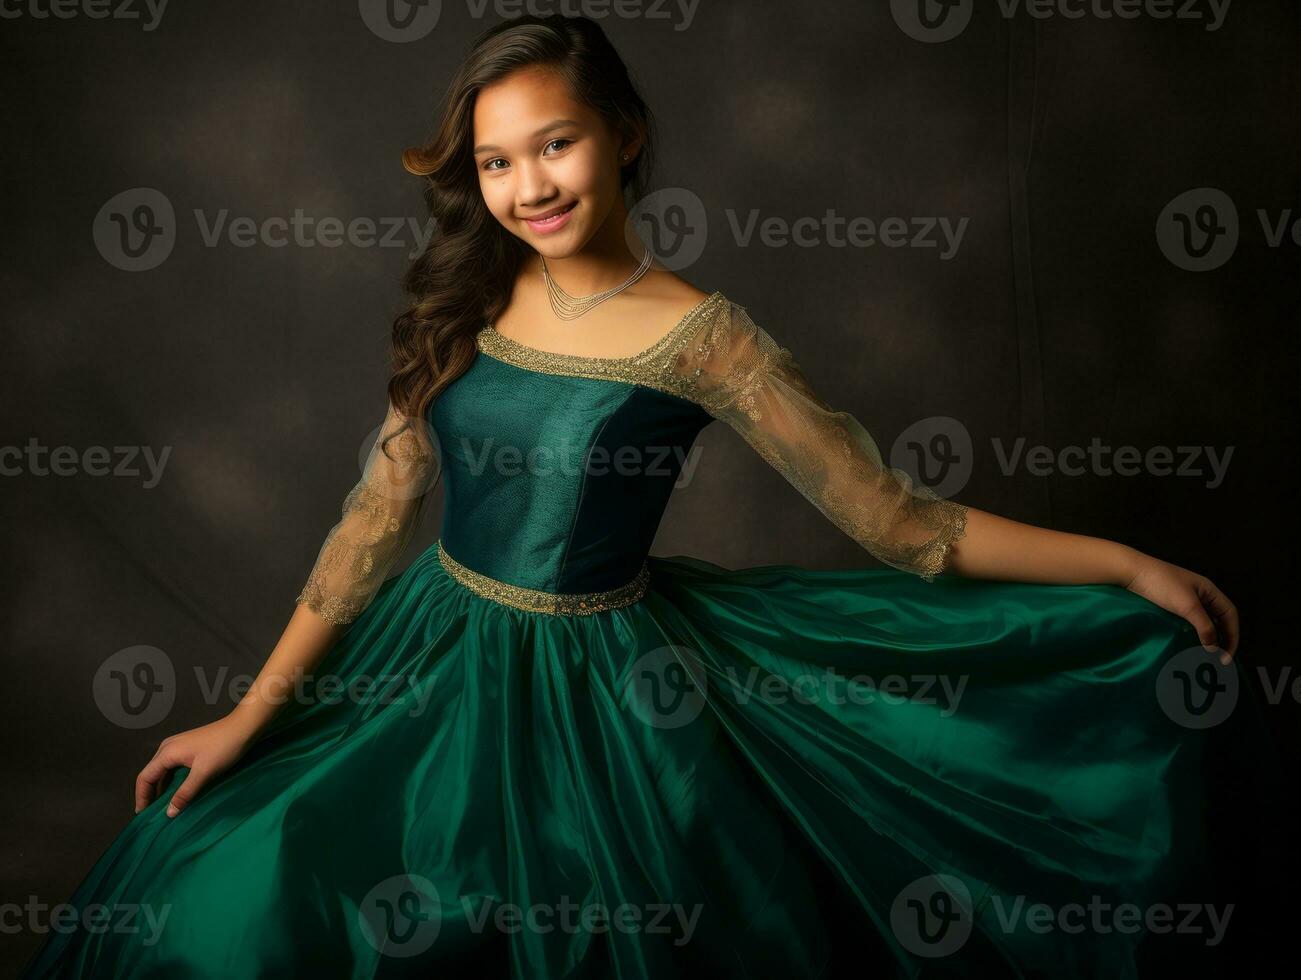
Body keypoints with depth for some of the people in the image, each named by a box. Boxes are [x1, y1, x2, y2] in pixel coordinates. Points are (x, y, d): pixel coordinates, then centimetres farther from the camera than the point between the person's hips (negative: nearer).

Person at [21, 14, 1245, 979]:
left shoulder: (697, 335, -13)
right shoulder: (467, 306, -1)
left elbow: (898, 525, -12)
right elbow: (379, 513, 1)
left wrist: (1129, 566, -16)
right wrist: (253, 712, 1)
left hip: (597, 692, -4)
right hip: (433, 663, 4)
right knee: (221, 874, 2)